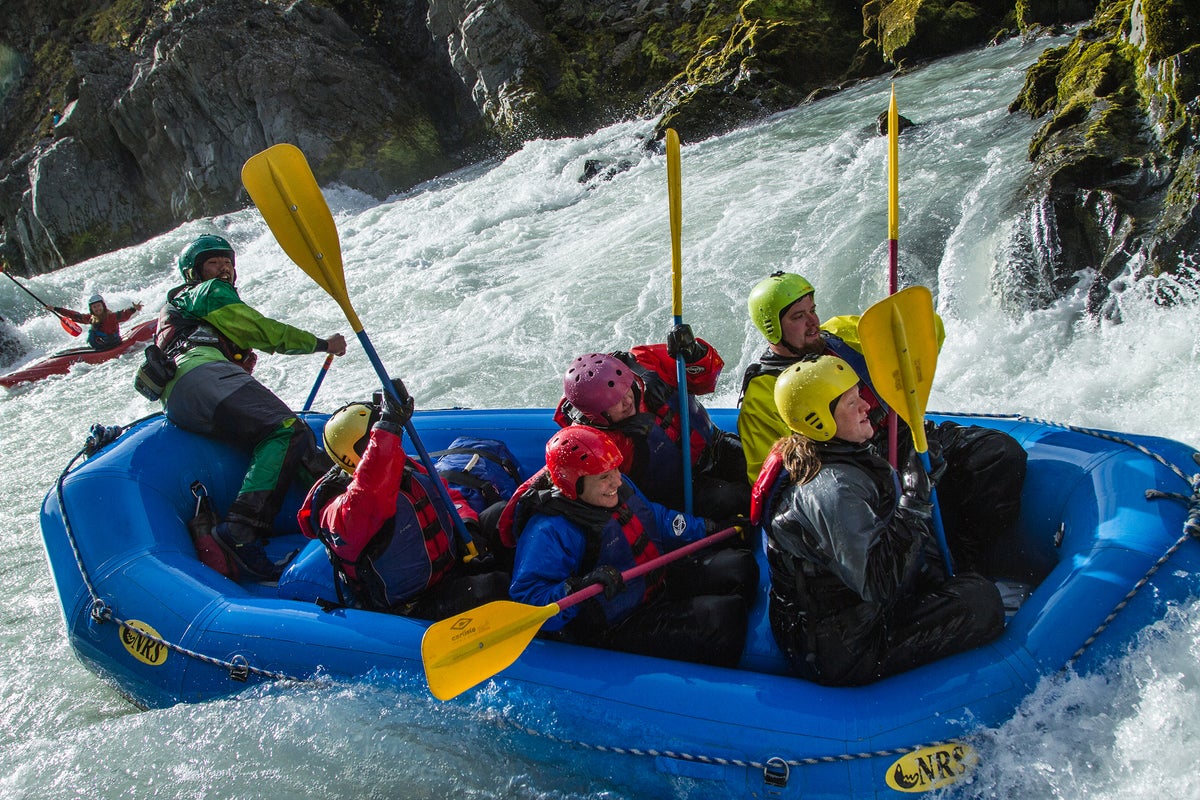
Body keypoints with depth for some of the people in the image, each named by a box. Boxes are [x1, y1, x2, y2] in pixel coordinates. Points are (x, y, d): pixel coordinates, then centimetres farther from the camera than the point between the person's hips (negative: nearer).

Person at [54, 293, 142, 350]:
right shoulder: (91, 318, 9)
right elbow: (74, 315, 19)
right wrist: (55, 309, 26)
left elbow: (123, 315, -30)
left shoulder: (111, 316, -11)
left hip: (112, 348, -7)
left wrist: (134, 309, -52)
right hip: (96, 348, 7)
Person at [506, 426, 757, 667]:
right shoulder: (550, 531, -25)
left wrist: (710, 528, 20)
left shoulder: (619, 486, 3)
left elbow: (660, 520, 22)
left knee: (741, 566, 7)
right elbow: (526, 599, -32)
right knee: (724, 616, -22)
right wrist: (577, 589, -47)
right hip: (617, 627, -10)